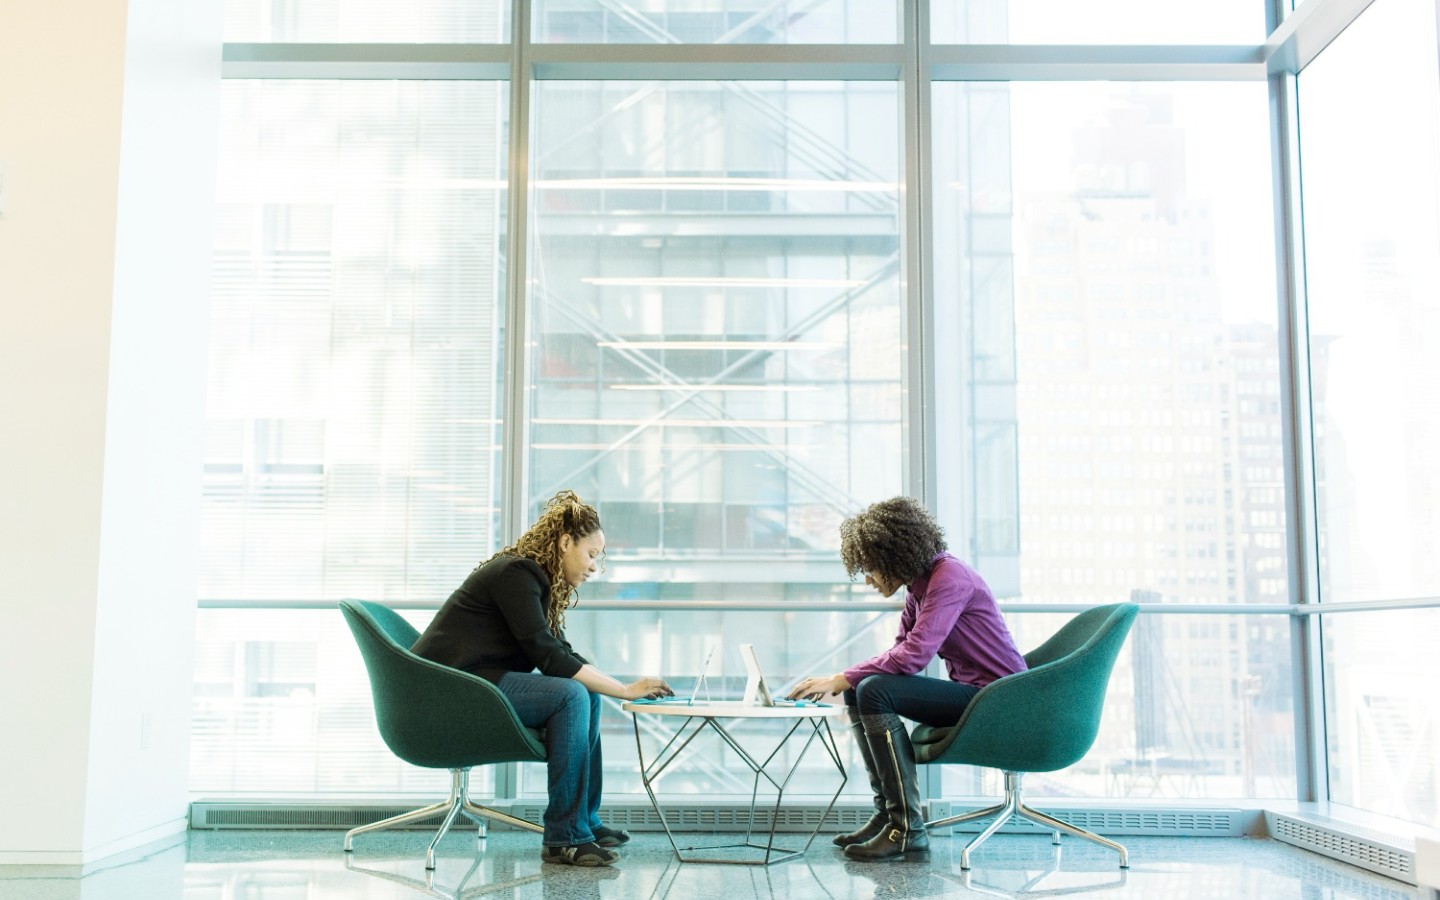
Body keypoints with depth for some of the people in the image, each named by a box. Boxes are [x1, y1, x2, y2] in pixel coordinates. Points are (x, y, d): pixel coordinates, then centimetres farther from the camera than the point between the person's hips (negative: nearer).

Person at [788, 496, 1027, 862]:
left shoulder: (949, 578, -18)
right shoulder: (920, 585, 11)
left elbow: (913, 655, -27)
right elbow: (901, 651, 13)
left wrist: (841, 679, -21)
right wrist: (846, 682, -3)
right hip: (969, 693, 10)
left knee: (875, 691, -23)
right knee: (859, 691, 5)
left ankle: (907, 830, -20)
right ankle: (887, 814, 5)